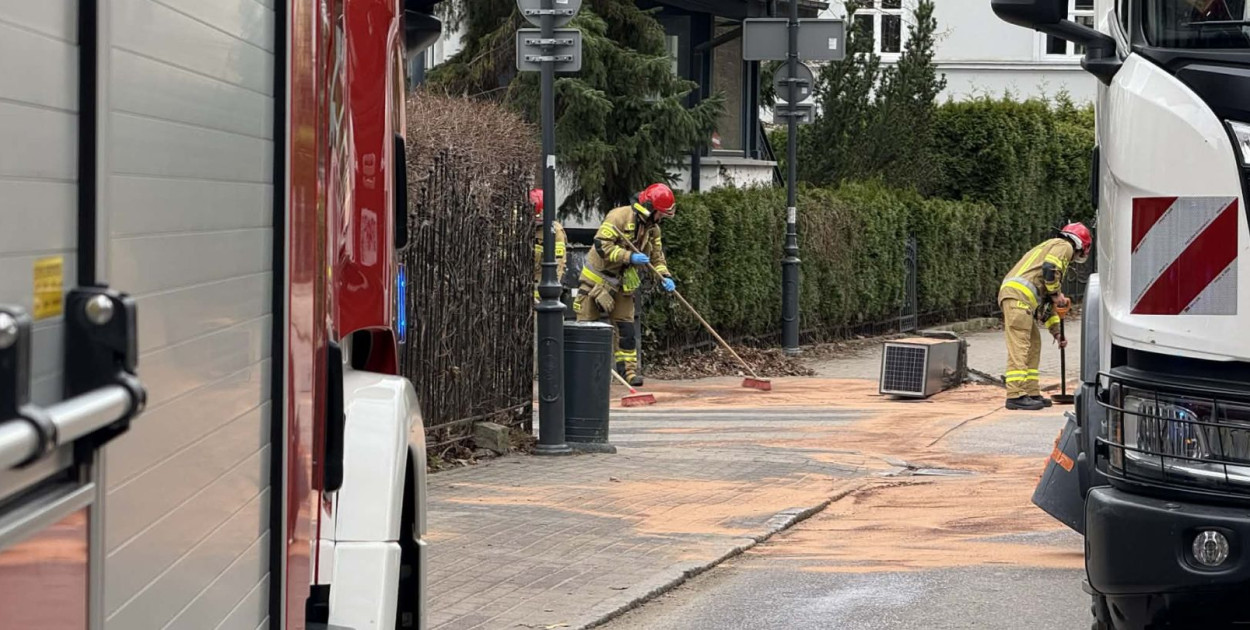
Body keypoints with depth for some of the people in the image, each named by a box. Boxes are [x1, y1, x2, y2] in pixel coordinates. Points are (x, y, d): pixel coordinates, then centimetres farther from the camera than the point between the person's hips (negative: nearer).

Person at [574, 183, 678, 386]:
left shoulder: (652, 229, 5)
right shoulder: (619, 217, -21)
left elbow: (657, 257, 12)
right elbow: (602, 245, -27)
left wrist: (665, 277, -7)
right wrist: (630, 257, -32)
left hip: (623, 284, 7)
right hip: (597, 278, -7)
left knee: (626, 327, 3)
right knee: (587, 324, -3)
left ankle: (628, 368, 6)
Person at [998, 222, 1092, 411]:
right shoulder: (1065, 246, 7)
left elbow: (1046, 302, 35)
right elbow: (1049, 268, -15)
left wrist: (1056, 331, 33)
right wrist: (1056, 294, -2)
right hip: (1018, 295, -10)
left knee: (1033, 345, 14)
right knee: (1019, 347, -13)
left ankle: (1031, 394, 14)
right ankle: (1015, 395, -17)